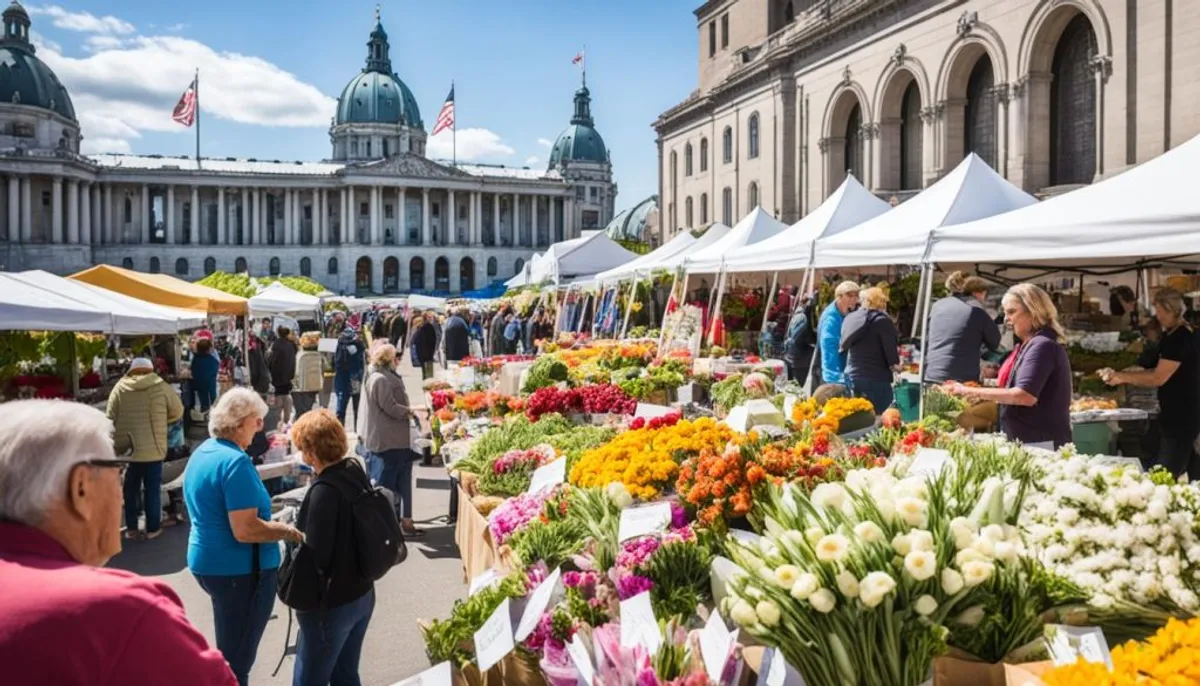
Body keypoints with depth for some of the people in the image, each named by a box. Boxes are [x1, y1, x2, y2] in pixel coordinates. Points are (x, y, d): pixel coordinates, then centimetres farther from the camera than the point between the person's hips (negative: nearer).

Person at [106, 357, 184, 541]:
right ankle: (152, 528, 14)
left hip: (126, 449, 2)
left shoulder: (119, 388, 1)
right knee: (152, 489, 8)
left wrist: (116, 444, 13)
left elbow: (110, 420, 3)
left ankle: (131, 528, 21)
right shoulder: (160, 386, -4)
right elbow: (178, 411, 5)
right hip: (152, 448, -2)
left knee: (130, 489, 14)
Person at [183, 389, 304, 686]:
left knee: (229, 652, 25)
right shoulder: (235, 461, -23)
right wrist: (287, 531, -14)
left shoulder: (202, 452, 7)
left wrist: (271, 521, 16)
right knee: (236, 660, 5)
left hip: (208, 561, 10)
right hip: (238, 569, -10)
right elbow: (245, 531, -28)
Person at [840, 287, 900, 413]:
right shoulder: (882, 320, -11)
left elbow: (844, 347, 14)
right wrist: (894, 362, 6)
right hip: (876, 378, -7)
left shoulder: (850, 318, 10)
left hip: (852, 376, 7)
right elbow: (891, 348, -13)